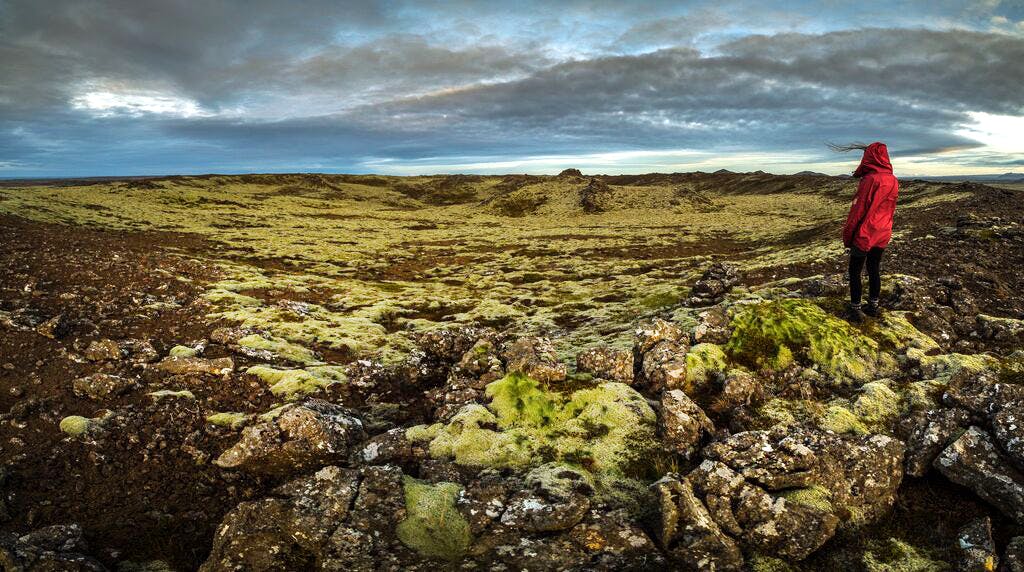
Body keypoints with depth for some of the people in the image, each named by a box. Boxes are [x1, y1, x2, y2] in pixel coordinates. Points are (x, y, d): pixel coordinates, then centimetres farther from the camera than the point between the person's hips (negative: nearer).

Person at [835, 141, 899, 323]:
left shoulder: (869, 180, -21)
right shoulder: (893, 181, 2)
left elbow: (858, 210, -17)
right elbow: (890, 209, 11)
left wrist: (847, 235, -8)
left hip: (864, 235, -7)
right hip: (882, 235, 7)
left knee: (854, 272, 5)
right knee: (874, 270, 17)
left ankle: (856, 310, 8)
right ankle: (873, 306, 26)